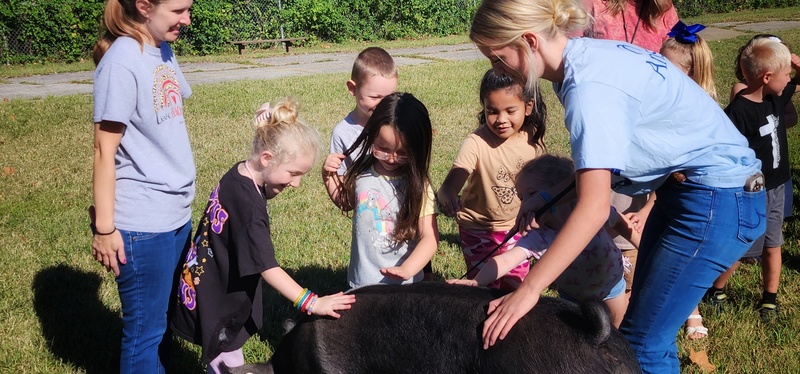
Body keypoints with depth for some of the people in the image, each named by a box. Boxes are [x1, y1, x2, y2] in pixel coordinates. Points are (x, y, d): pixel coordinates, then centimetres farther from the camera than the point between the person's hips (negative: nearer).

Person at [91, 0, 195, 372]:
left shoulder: (163, 51, 7)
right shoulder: (122, 61, -16)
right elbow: (105, 151, -15)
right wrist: (104, 228, -13)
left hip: (176, 214, 8)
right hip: (141, 224, -7)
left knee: (164, 317, 18)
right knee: (145, 328, 6)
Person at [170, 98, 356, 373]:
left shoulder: (239, 174, -3)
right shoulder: (247, 204, -31)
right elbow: (267, 268, -31)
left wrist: (270, 189, -7)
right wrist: (311, 303, -33)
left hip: (217, 290, 9)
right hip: (216, 302, -9)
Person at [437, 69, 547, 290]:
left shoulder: (533, 137, -13)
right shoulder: (477, 143, -27)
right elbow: (451, 183, -38)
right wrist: (447, 196, -60)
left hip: (516, 226, 4)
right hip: (479, 229, -4)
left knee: (516, 287, 17)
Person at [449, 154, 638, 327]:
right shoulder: (537, 239, -34)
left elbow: (620, 223, -13)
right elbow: (505, 260, -47)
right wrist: (476, 282, -63)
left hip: (610, 283, 0)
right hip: (573, 294, 0)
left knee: (615, 326, 18)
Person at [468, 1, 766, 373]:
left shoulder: (589, 86, -26)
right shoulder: (589, 56, 1)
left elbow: (594, 208, -31)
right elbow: (599, 157, 11)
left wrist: (527, 291, -30)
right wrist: (544, 198, 5)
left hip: (718, 199, -10)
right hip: (681, 187, 10)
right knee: (644, 329, 15)